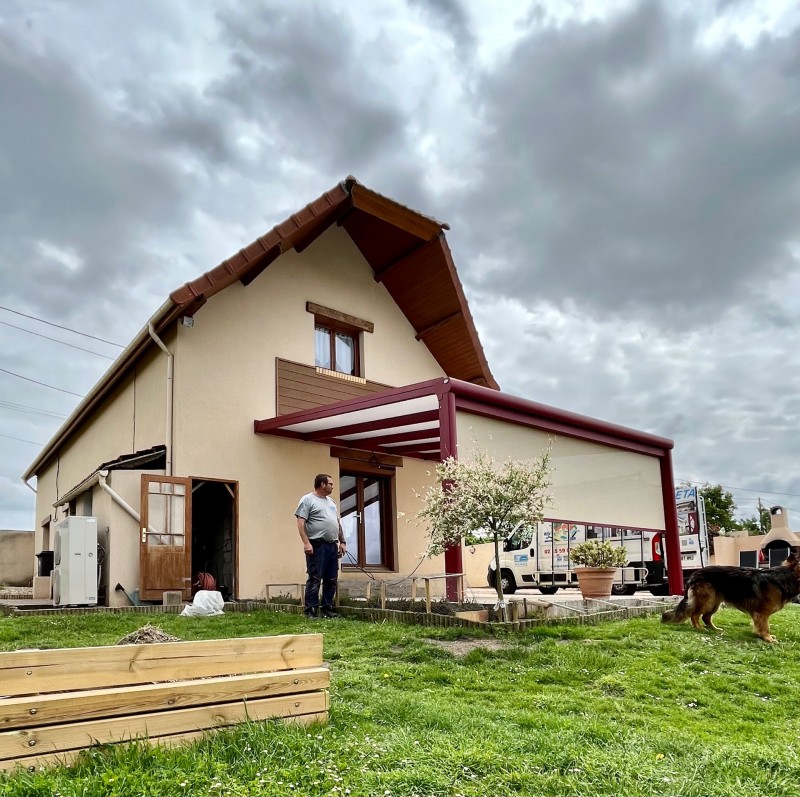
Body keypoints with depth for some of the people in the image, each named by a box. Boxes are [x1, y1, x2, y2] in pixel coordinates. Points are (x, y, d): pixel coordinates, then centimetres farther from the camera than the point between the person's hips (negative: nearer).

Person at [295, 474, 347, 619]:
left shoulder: (332, 502, 21)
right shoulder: (307, 500, -3)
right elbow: (300, 523, -10)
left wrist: (342, 542, 17)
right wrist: (306, 543, -19)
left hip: (333, 546, 7)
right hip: (317, 546, -7)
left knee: (331, 580, 8)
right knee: (314, 579, -7)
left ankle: (327, 608, 16)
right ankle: (311, 611, -3)